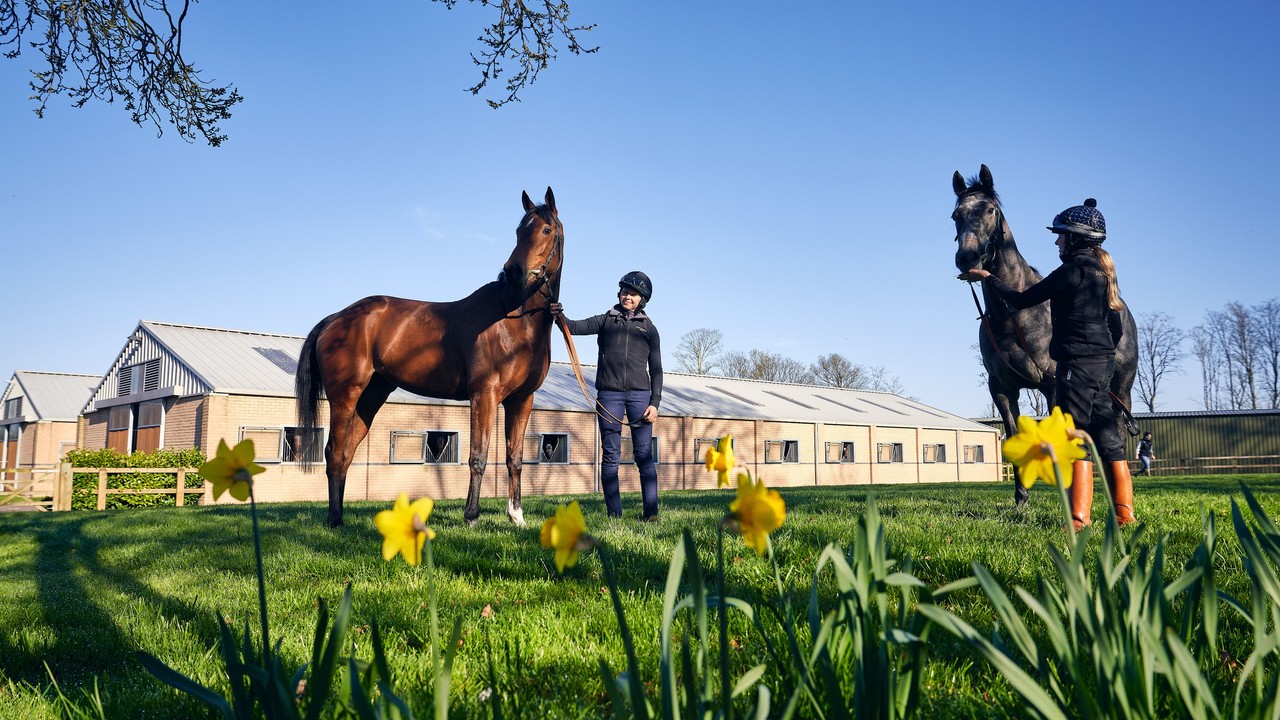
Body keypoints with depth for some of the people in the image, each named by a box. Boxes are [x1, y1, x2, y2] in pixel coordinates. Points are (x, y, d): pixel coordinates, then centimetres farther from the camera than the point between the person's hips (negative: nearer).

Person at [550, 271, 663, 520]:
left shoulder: (649, 329, 14)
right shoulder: (606, 320, 14)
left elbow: (656, 370, 10)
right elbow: (576, 327, 0)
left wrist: (655, 403, 0)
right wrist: (559, 316, -22)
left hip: (639, 393, 0)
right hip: (609, 394, 0)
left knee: (644, 455, -2)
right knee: (610, 455, 0)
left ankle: (651, 512, 1)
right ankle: (614, 513, 5)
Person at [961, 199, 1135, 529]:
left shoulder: (1073, 270, -12)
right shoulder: (1102, 271, 15)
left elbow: (1021, 300, -8)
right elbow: (1116, 329, 18)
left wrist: (987, 277, 3)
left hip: (1077, 363, -9)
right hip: (1103, 363, 9)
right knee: (1107, 438, 11)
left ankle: (1079, 517, -7)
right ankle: (1125, 512, 15)